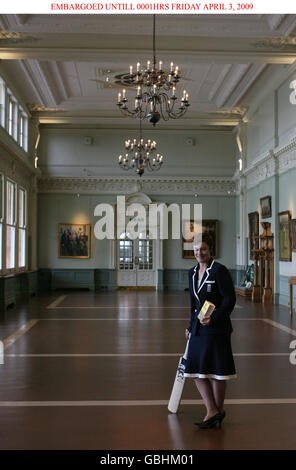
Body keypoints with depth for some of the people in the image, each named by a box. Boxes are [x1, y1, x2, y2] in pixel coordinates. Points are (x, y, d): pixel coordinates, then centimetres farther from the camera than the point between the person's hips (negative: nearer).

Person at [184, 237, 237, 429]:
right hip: (199, 327, 8)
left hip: (216, 327, -7)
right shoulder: (193, 273, 11)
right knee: (196, 369, 6)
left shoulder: (219, 271, -11)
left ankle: (218, 409, 19)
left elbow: (230, 299, -13)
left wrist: (214, 318, -21)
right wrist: (191, 327, 21)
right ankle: (213, 411, 16)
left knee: (216, 370, 2)